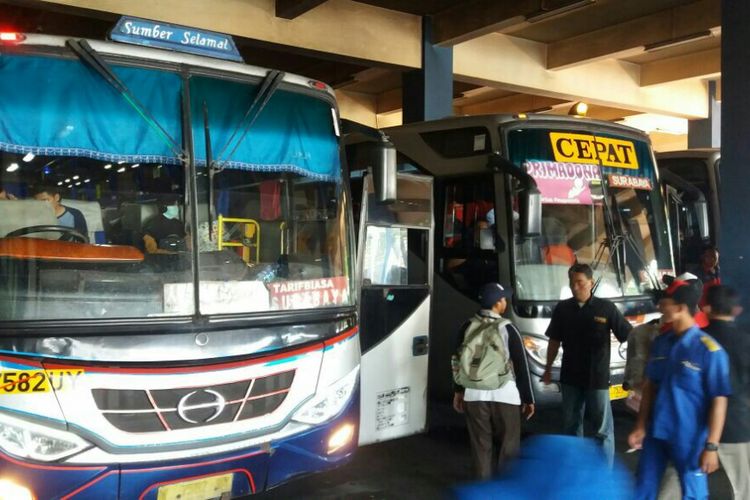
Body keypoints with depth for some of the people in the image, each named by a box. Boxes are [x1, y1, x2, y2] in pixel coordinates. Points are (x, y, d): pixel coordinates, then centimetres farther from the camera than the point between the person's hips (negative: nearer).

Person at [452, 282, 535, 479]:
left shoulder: (468, 327, 2)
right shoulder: (507, 329, -9)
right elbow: (521, 366, -6)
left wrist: (458, 391, 21)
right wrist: (528, 398, 1)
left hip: (474, 395, 4)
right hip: (504, 396, -3)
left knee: (481, 446, 12)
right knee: (507, 447, 9)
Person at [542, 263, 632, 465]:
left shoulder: (606, 308, -8)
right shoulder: (562, 308, 2)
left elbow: (629, 336, -7)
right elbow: (554, 341, 11)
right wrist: (548, 370, 13)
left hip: (598, 378, -4)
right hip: (570, 378, 4)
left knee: (603, 429, 2)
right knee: (570, 426, 15)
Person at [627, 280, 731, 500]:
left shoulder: (709, 349, -15)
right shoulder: (660, 342, 3)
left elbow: (719, 400, -14)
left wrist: (711, 445, -16)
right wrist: (640, 426, 6)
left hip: (690, 438, -5)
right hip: (656, 433, 5)